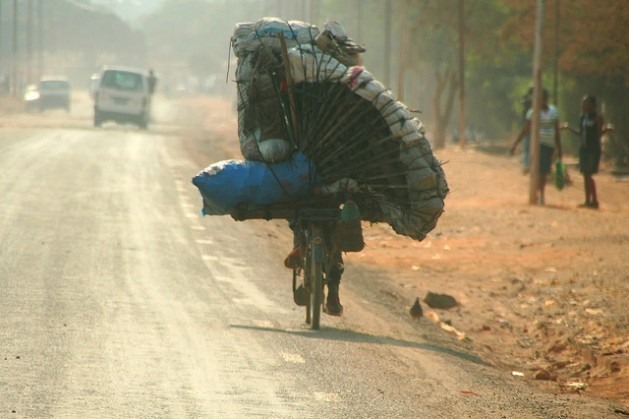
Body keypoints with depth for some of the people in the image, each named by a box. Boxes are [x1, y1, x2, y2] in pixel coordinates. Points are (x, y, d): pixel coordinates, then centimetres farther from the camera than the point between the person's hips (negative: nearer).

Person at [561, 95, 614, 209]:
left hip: (594, 149, -7)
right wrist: (569, 128, 18)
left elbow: (598, 135, -5)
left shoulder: (598, 118, -8)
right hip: (584, 148, 7)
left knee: (589, 175, -13)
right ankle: (588, 200, 13)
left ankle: (594, 201, -8)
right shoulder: (582, 117, 10)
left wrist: (606, 130, -23)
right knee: (585, 175, 8)